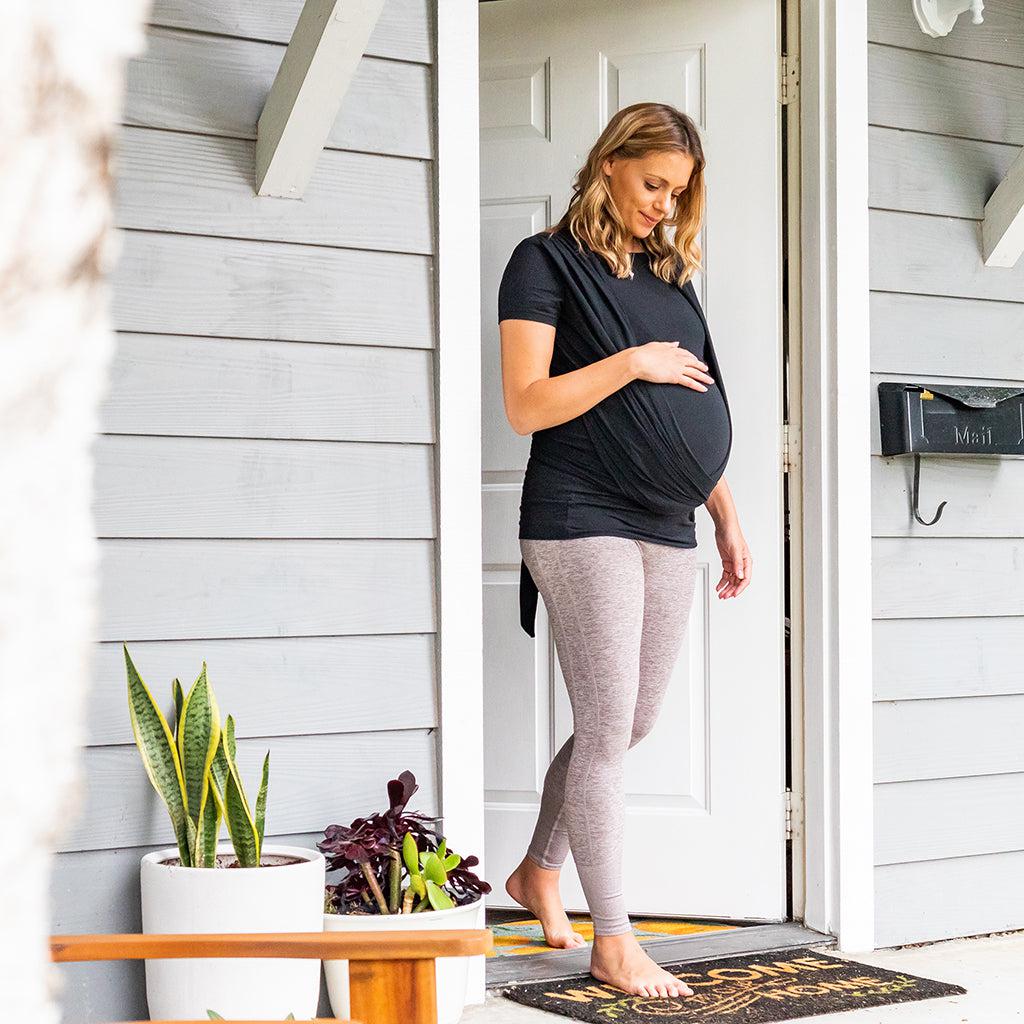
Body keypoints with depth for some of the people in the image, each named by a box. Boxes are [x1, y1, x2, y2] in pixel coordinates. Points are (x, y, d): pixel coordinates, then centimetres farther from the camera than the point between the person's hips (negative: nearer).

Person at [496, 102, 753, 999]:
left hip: (669, 529, 7)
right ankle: (613, 943, 0)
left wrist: (728, 519, 18)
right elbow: (526, 405, -10)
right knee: (609, 726, -7)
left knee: (632, 723, 11)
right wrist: (630, 363, -14)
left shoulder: (670, 275, 17)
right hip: (583, 521, -7)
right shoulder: (547, 262, -2)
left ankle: (540, 871, 31)